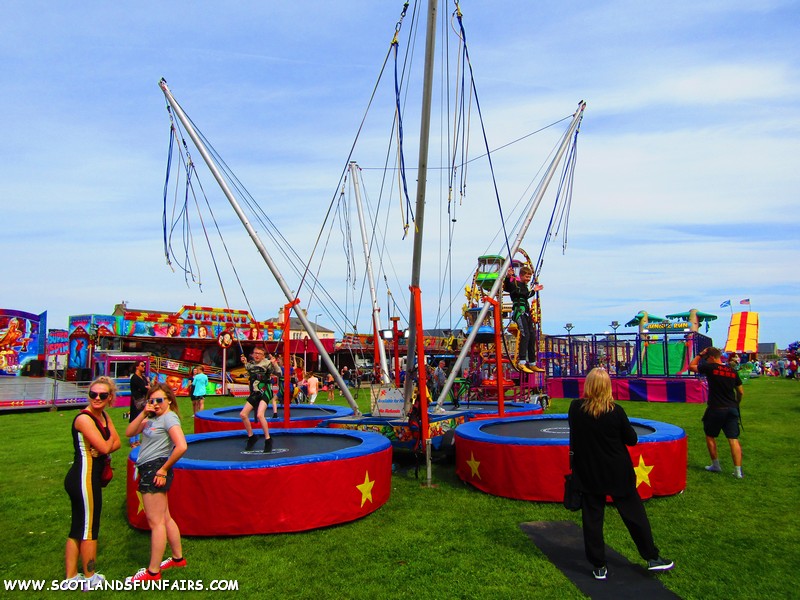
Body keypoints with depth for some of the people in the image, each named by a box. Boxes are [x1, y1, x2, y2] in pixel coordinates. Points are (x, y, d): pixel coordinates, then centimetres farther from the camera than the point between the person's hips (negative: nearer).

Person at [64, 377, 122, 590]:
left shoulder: (103, 416, 7)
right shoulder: (84, 418, -19)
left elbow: (116, 443, 9)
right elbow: (104, 447, -22)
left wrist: (105, 445, -11)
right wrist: (109, 438, -1)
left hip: (90, 478, 9)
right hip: (84, 478, -9)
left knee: (78, 528, 16)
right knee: (89, 528, 5)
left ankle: (71, 577, 27)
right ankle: (90, 578, 19)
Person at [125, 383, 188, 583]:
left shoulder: (169, 418, -14)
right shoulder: (152, 418, 12)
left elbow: (181, 447, -24)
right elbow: (129, 432, 7)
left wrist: (164, 469, -18)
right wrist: (143, 414, -4)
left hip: (155, 471, -9)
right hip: (148, 469, 9)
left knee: (156, 522, -2)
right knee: (164, 518, 17)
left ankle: (153, 572, 6)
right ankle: (178, 558, 30)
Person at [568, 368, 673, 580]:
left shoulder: (575, 408, -12)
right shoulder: (615, 411, -17)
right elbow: (632, 439, -4)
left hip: (587, 473, 1)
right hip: (617, 474, -1)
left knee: (592, 518, 10)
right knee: (634, 515, 15)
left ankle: (598, 566, 18)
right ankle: (652, 558, 29)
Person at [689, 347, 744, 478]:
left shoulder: (710, 368, -8)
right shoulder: (732, 371, 7)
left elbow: (691, 366, 4)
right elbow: (741, 392, 15)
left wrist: (700, 354, 11)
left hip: (716, 409, -4)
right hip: (732, 409, 4)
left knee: (710, 436, 14)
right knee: (734, 439, 2)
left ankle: (716, 465, 22)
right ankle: (738, 471, 0)